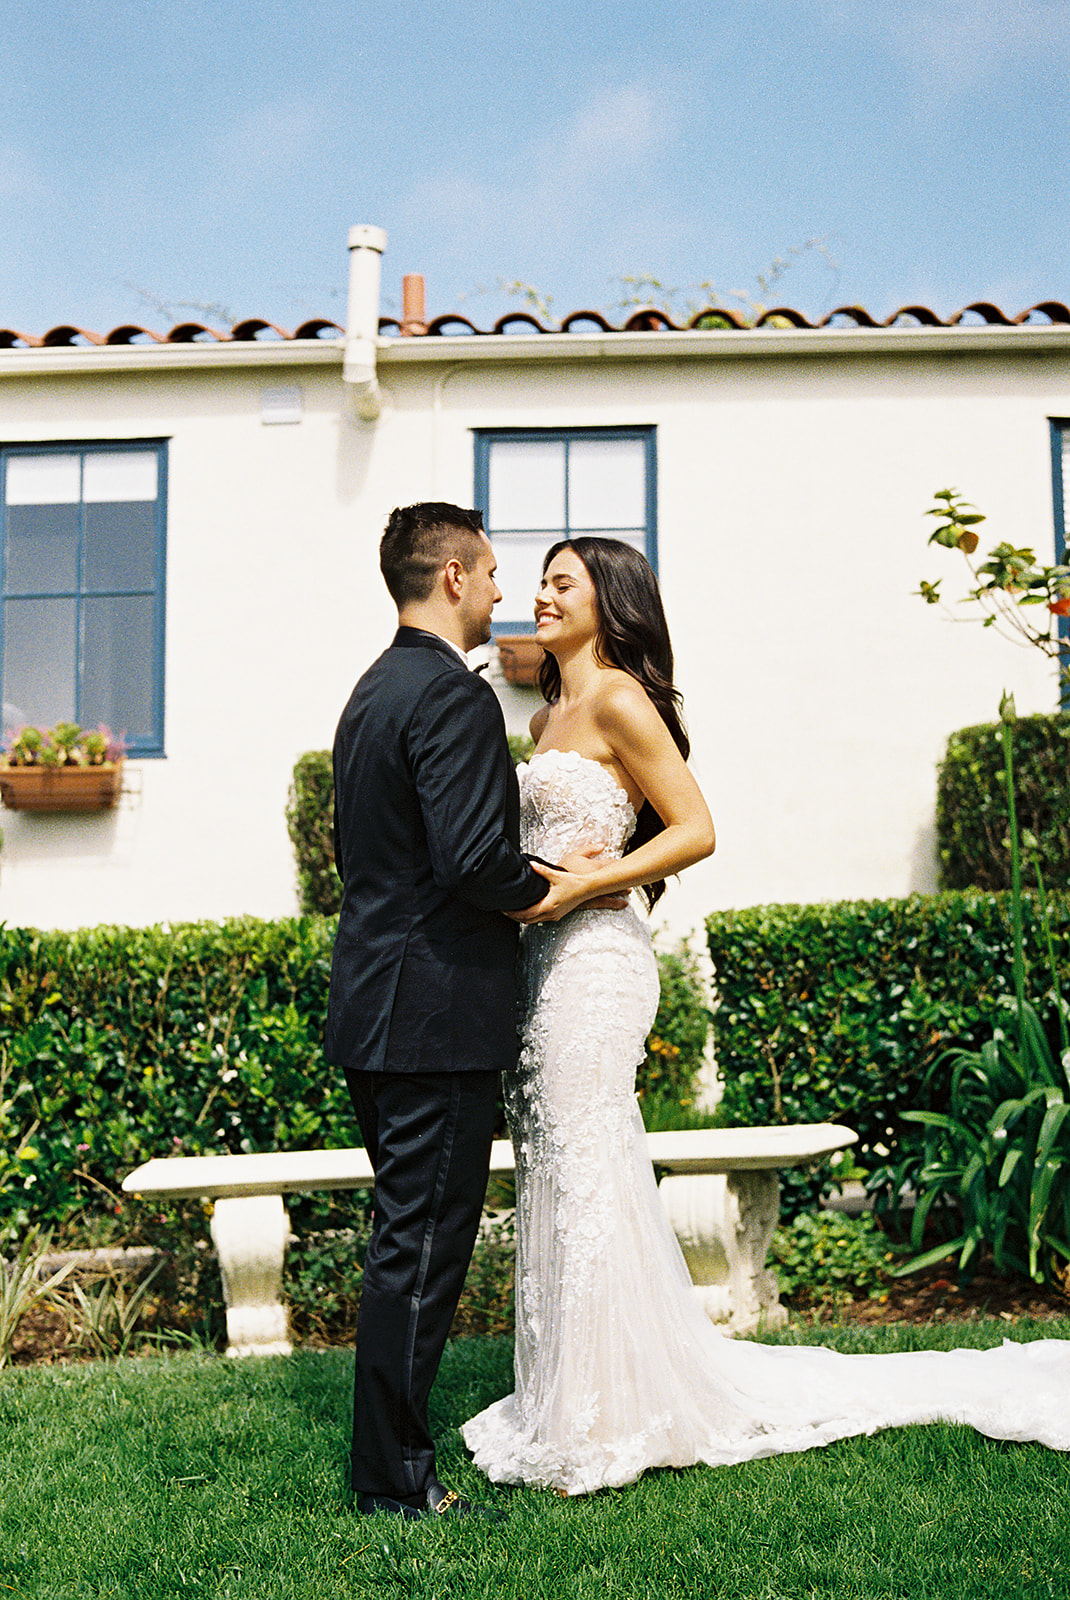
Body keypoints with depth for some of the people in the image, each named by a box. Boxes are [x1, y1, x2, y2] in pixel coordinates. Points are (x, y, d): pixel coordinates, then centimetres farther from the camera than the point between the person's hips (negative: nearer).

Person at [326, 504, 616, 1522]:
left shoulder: (371, 692, 15)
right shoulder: (454, 695, -15)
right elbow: (474, 861, -25)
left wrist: (520, 879, 17)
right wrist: (547, 887, -5)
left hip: (371, 1008, 10)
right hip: (436, 1011, -10)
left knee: (403, 1236, 19)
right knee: (422, 1244, 0)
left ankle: (388, 1451, 31)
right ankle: (397, 1482, 12)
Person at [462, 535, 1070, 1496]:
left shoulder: (617, 698, -9)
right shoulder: (550, 717, 17)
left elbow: (696, 830, -14)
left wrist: (578, 885, -17)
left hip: (592, 960, -9)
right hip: (546, 961, 9)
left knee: (589, 1182, -2)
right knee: (554, 1182, 13)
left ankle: (606, 1425, 11)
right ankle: (570, 1401, 26)